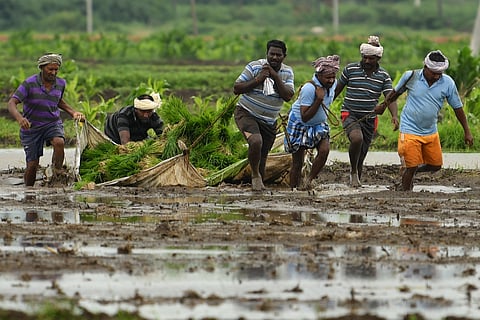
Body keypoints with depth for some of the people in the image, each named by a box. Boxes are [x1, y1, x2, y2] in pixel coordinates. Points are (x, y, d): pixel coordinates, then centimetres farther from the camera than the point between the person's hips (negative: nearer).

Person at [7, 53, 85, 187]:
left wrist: (73, 113, 10)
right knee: (32, 165, -4)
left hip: (53, 123, 2)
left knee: (59, 142, -32)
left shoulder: (61, 84, 1)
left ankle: (58, 175, -17)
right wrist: (19, 118, -42)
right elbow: (11, 103, -22)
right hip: (31, 126, -2)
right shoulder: (29, 83, -14)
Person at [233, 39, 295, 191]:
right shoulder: (254, 67, -11)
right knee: (256, 141, -30)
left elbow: (288, 96, -12)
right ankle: (255, 175, -7)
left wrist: (275, 76, -19)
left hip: (269, 121, 5)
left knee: (263, 155, 12)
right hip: (246, 114, -5)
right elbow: (236, 88, -11)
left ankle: (260, 184, 30)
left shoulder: (287, 72, 1)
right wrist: (257, 80, -21)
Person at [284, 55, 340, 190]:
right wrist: (319, 99, -38)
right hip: (300, 125, -6)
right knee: (298, 162, -2)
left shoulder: (332, 84, -9)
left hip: (319, 124, 6)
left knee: (324, 150, -19)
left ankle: (309, 180, -3)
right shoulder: (309, 88, -31)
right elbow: (305, 117, -32)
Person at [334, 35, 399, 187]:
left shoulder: (384, 76, 0)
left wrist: (395, 116, -25)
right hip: (350, 114, -3)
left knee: (361, 155, 8)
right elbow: (337, 89, 9)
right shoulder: (350, 69, -3)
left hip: (370, 119, 3)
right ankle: (353, 171, -11)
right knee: (357, 138, -31)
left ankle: (356, 181, 28)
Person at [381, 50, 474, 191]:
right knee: (411, 166, -4)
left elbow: (457, 107, 3)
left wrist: (467, 132, 6)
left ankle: (407, 170, 35)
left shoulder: (448, 83, -8)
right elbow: (396, 92, 7)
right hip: (410, 130, -4)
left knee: (436, 165, 11)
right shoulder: (411, 77, -13)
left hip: (431, 132, 4)